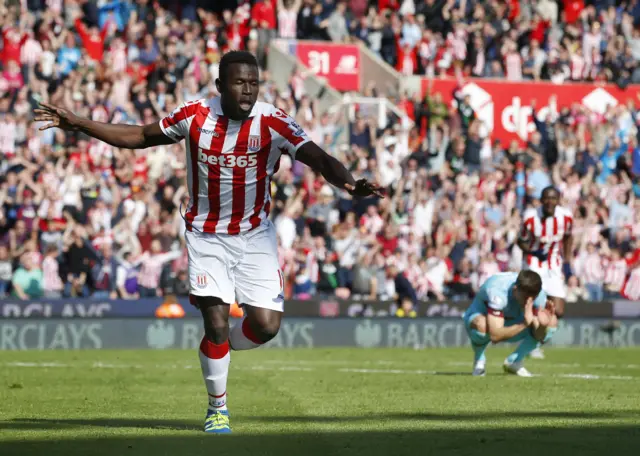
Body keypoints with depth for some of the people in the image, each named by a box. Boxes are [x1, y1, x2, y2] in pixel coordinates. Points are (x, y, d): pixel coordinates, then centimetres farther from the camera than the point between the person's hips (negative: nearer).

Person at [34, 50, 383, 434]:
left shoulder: (273, 123, -15)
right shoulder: (196, 116, -10)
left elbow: (318, 158, -26)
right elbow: (140, 137, 4)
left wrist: (348, 183, -47)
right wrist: (77, 124, 1)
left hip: (255, 236, 0)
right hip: (206, 235, 0)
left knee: (267, 324, -9)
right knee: (216, 324, -11)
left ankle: (217, 351, 26)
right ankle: (218, 407, 13)